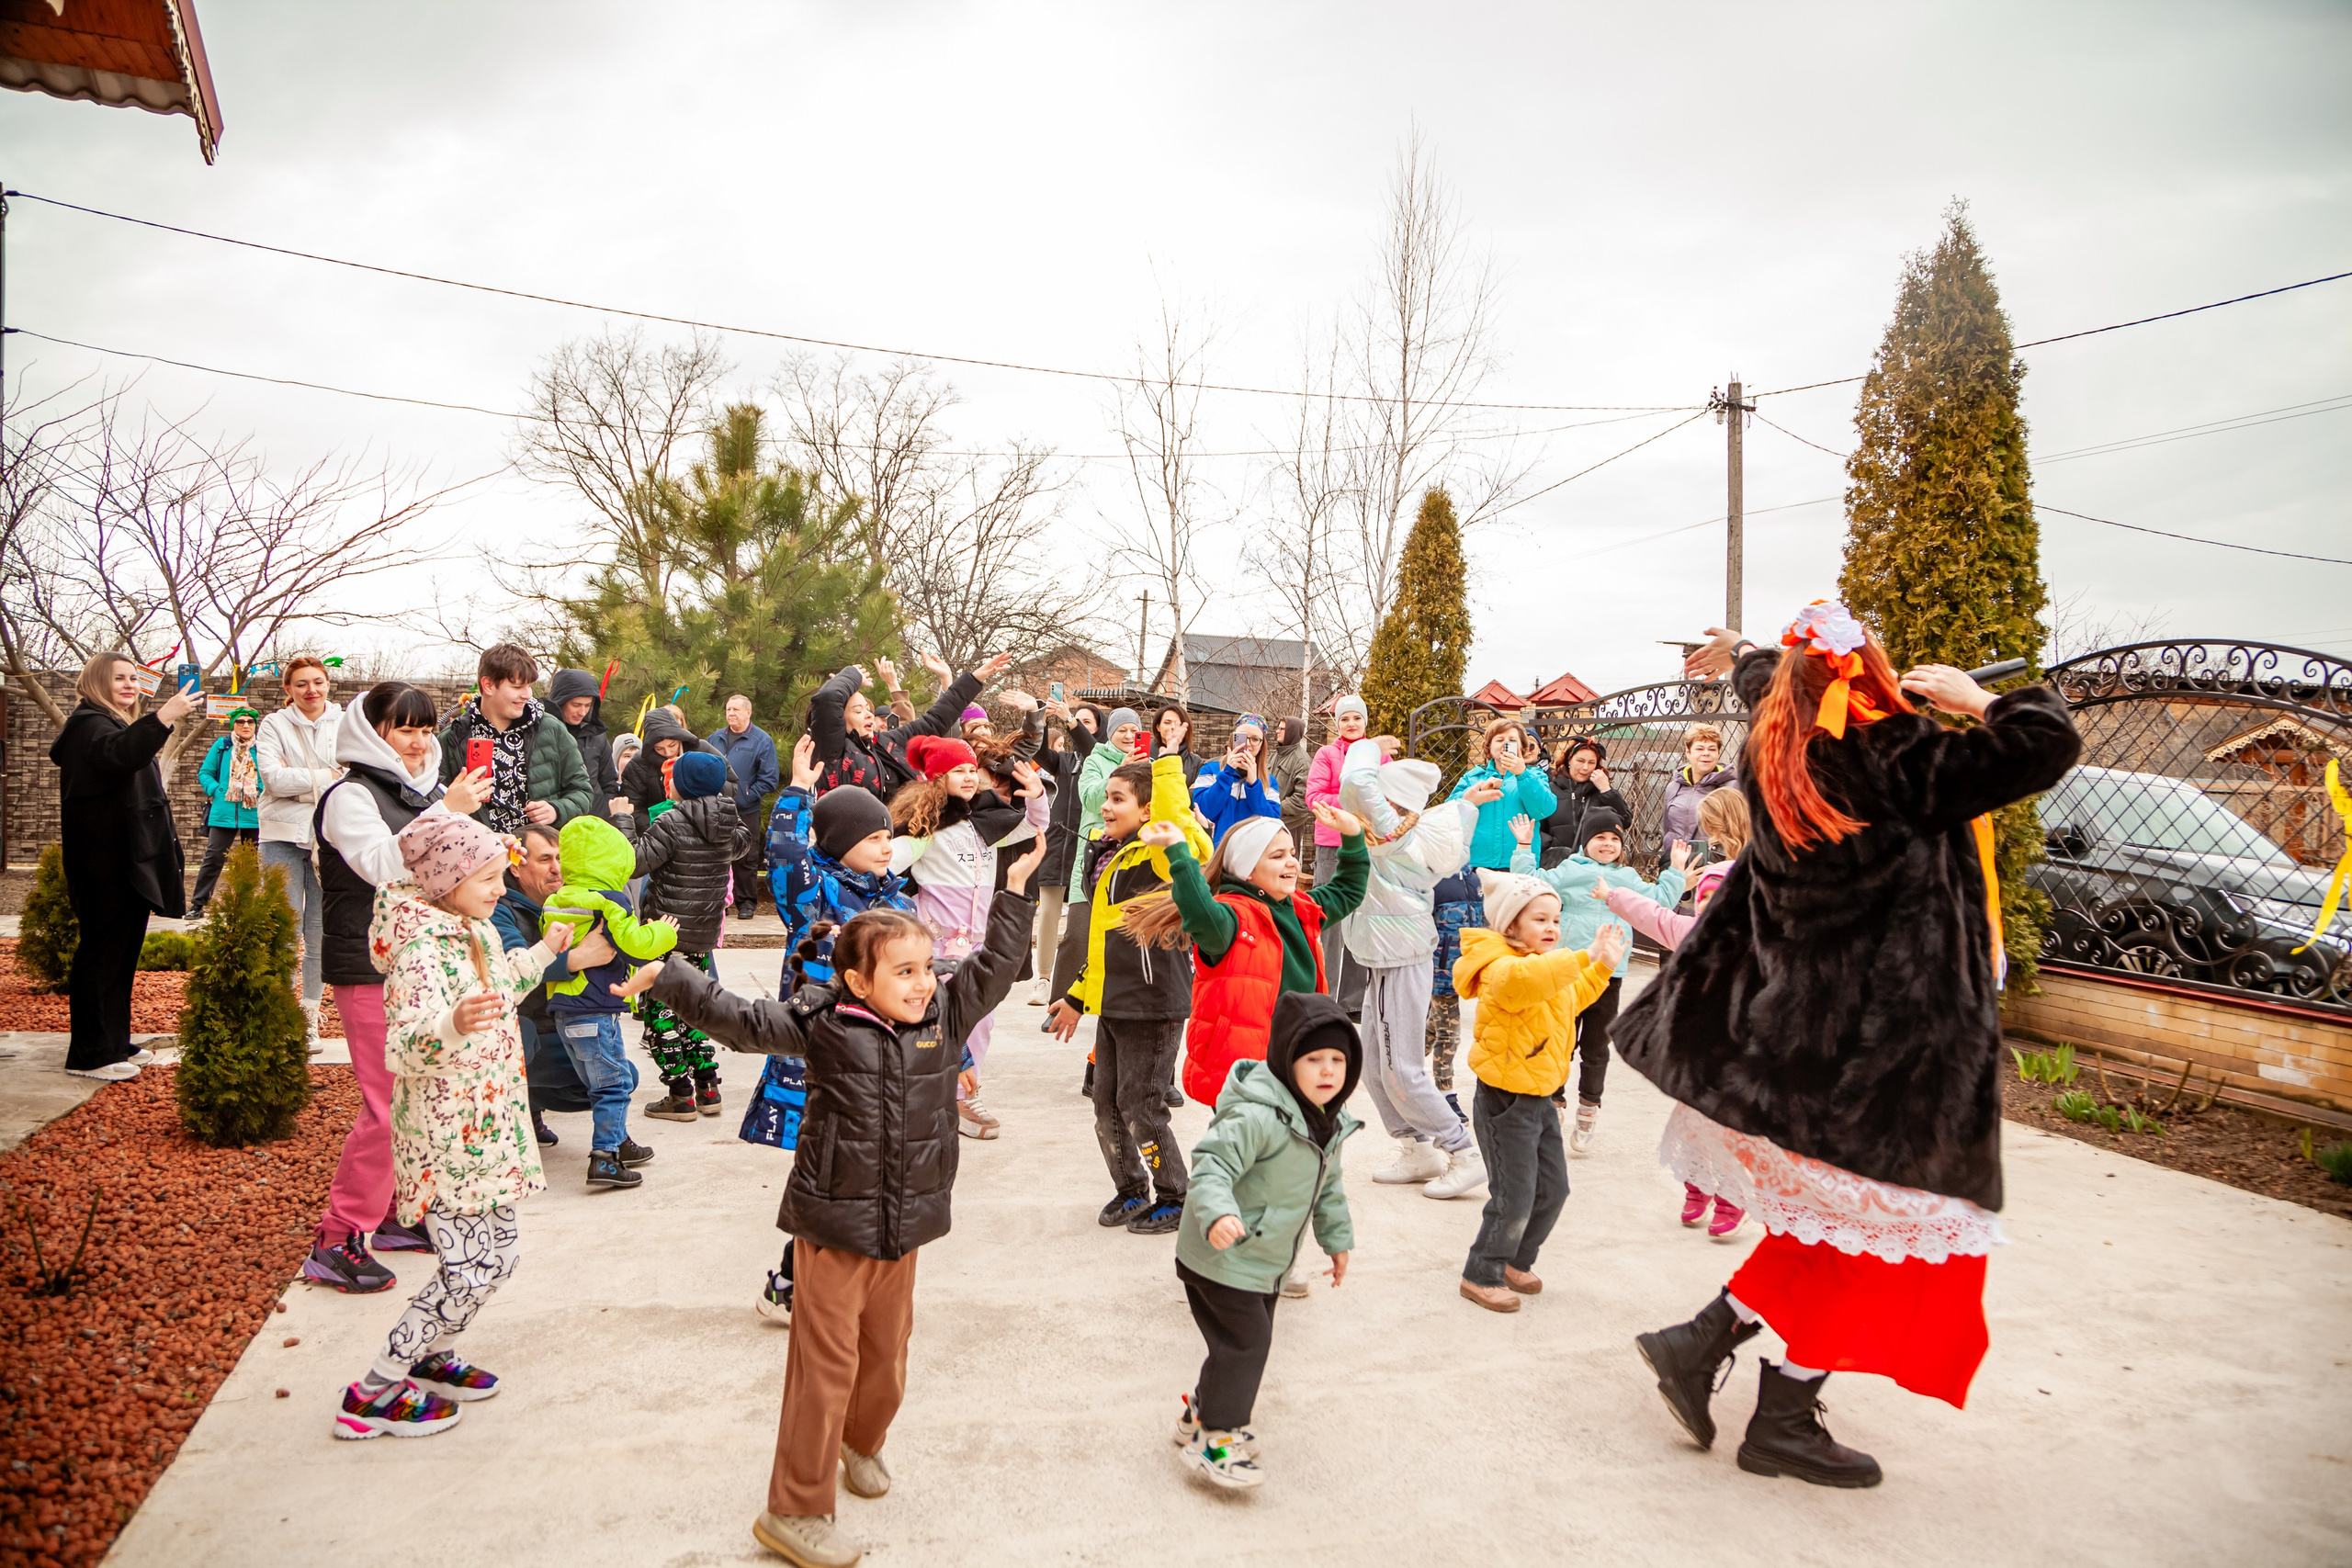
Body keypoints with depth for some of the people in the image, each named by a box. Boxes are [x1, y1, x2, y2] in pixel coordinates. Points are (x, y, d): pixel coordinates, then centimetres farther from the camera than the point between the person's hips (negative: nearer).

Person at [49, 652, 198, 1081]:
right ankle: (90, 1054, -5)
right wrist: (163, 717, -42)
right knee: (104, 949, -9)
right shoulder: (89, 723, -9)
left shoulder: (118, 725, 24)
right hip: (105, 865, -10)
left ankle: (115, 1043, 19)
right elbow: (120, 755, -33)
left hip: (129, 861, 10)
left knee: (124, 950, 12)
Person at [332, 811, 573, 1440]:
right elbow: (400, 1049, -33)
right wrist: (453, 1026, -51)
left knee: (496, 1253, 15)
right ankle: (372, 1395, 9)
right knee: (469, 1269, -6)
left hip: (487, 1129, 9)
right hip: (445, 1138, -9)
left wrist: (542, 953, 29)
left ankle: (431, 1358, 34)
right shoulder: (419, 952, -23)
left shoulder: (479, 931, 6)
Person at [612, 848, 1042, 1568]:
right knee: (825, 1366, 1)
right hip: (834, 1225, -5)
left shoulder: (944, 1013, -1)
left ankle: (862, 1443, 48)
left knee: (887, 1353, 20)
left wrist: (1016, 891, 0)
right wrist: (668, 978, -13)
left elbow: (992, 967, 4)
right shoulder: (819, 1021, -11)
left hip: (905, 1224, 5)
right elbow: (738, 1019, -9)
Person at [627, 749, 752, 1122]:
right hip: (705, 934, 7)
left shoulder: (671, 823, -17)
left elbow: (634, 863, -21)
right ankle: (707, 1087, 18)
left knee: (659, 1009, 3)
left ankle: (681, 1095, 3)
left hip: (668, 933, -7)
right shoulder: (728, 825, 4)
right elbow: (740, 843, 27)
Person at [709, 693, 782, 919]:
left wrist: (748, 796, -13)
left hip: (746, 811, -4)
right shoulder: (715, 738, 10)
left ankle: (747, 902, 12)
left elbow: (770, 778, -7)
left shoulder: (762, 741, -4)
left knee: (746, 860, 3)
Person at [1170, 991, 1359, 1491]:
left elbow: (1328, 1187, 19)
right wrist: (1218, 1213, -50)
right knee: (1244, 1342, -6)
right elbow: (1210, 1165, -34)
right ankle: (1214, 1440, 11)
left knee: (1250, 1342, 18)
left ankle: (1202, 1413, 38)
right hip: (1222, 1258, -9)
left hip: (1267, 1262, 9)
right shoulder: (1257, 1116, -28)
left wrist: (1337, 1239, 25)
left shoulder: (1329, 1124, 4)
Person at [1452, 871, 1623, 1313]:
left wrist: (1601, 966, 20)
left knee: (1553, 1189, 15)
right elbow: (1525, 979, -47)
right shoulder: (1502, 969, -22)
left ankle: (1515, 1261, 34)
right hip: (1504, 1102, -9)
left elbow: (1573, 998, 31)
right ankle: (1481, 1275, 15)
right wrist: (1584, 957, -41)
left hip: (1540, 1098, 9)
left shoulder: (1554, 968, 11)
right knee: (1514, 1197, -3)